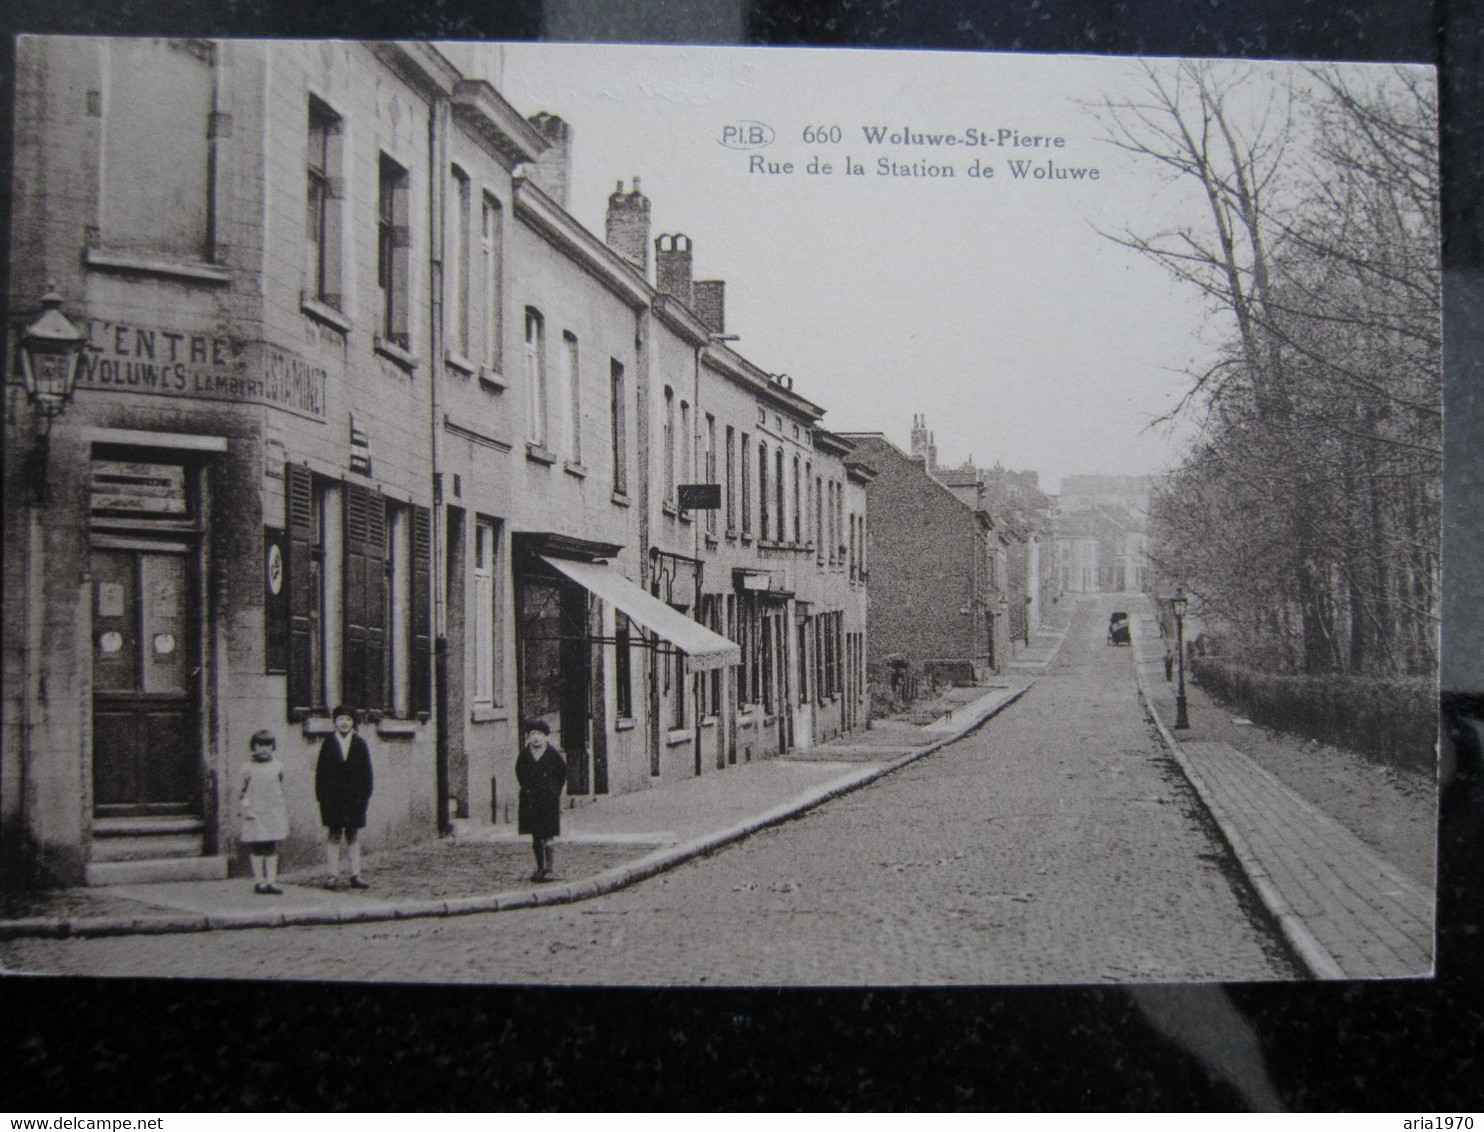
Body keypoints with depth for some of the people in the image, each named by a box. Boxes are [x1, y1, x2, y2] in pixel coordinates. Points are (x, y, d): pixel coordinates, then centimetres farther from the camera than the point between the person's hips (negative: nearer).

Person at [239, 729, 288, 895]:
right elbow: (244, 790, 3)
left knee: (272, 848, 2)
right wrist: (246, 807, -6)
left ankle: (271, 881, 5)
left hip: (274, 811, 2)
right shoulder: (248, 767, 2)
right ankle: (259, 881, 7)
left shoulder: (277, 766, 9)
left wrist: (284, 807, 17)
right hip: (255, 812, -2)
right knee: (256, 848, 0)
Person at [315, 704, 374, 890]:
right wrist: (321, 795, -5)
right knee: (333, 836, 0)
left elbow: (366, 771, 5)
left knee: (353, 837, 6)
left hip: (355, 796, 1)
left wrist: (366, 794, -2)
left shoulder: (360, 744, 5)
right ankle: (333, 876, 2)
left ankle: (355, 876, 8)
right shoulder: (328, 743, 3)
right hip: (332, 797, -1)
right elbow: (321, 771, 2)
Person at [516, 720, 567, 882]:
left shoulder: (553, 754, -4)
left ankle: (549, 868, -4)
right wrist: (526, 788, 11)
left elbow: (563, 772, 6)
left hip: (548, 798, -4)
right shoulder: (525, 754, 3)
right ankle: (540, 868, 17)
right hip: (530, 800, 4)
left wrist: (556, 790, 2)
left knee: (547, 836, -8)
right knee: (535, 837, 9)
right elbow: (520, 772, 19)